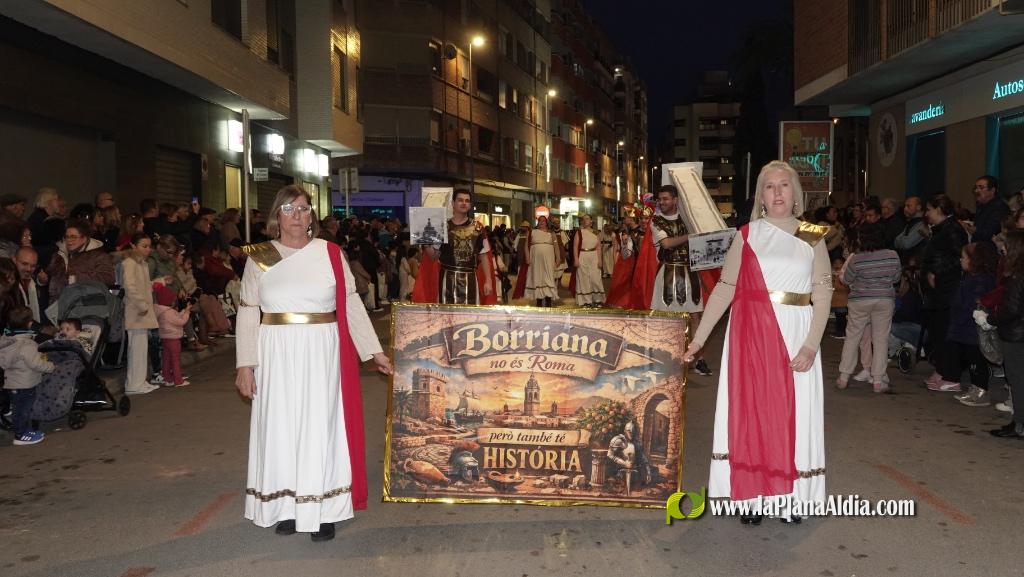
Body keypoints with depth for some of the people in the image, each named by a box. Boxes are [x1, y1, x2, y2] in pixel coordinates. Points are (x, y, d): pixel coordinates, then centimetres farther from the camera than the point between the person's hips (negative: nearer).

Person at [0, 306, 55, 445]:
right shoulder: (26, 345, -27)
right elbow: (36, 364, -33)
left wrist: (39, 356, 9)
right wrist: (51, 366, -16)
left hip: (12, 382, 9)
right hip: (23, 385, -9)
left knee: (19, 408, 21)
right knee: (23, 409, 5)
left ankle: (26, 429, 35)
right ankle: (21, 435, 17)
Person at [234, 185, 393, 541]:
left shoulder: (330, 254, 1)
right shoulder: (260, 258, 4)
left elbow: (352, 305, 3)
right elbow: (248, 313, 3)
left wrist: (374, 351, 0)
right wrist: (245, 364, -3)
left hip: (322, 355, -1)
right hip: (277, 356, 1)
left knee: (319, 427, 3)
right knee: (281, 428, 6)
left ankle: (322, 510, 12)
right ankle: (286, 506, 19)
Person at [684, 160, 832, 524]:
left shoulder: (813, 238, 5)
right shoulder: (747, 235, 5)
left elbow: (823, 296, 0)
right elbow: (724, 289, 2)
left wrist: (811, 345, -12)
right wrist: (699, 338, -3)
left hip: (795, 336, 0)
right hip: (752, 334, 0)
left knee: (792, 411, 4)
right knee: (750, 408, 3)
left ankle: (788, 494, 15)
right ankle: (751, 494, 11)